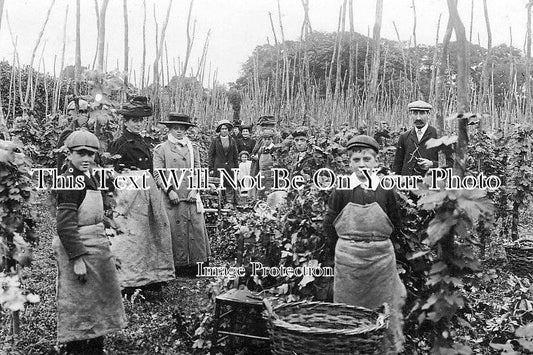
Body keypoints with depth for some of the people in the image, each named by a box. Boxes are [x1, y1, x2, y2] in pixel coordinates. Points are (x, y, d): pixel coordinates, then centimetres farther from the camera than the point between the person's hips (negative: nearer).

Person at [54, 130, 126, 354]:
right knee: (79, 308, 2)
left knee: (98, 302, 19)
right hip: (79, 251, -10)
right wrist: (77, 259, -25)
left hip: (96, 248, 10)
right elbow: (65, 226, -22)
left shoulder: (88, 178, 11)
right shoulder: (70, 182, -17)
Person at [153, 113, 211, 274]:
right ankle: (178, 263, 8)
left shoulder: (193, 147, 13)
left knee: (196, 227, 0)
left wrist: (195, 189, -3)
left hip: (191, 195, 3)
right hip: (172, 196, -3)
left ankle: (196, 262, 9)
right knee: (176, 229, -1)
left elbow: (198, 170, 12)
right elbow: (157, 173, 0)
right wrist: (169, 191, -12)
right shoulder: (161, 149, 4)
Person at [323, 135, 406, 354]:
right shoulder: (341, 190, -3)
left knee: (384, 307, 8)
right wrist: (342, 246, 3)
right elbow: (329, 224, 3)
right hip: (347, 256, 0)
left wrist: (378, 239, 5)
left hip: (381, 255, 1)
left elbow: (395, 224, 9)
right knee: (348, 307, 9)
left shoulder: (385, 190, -1)